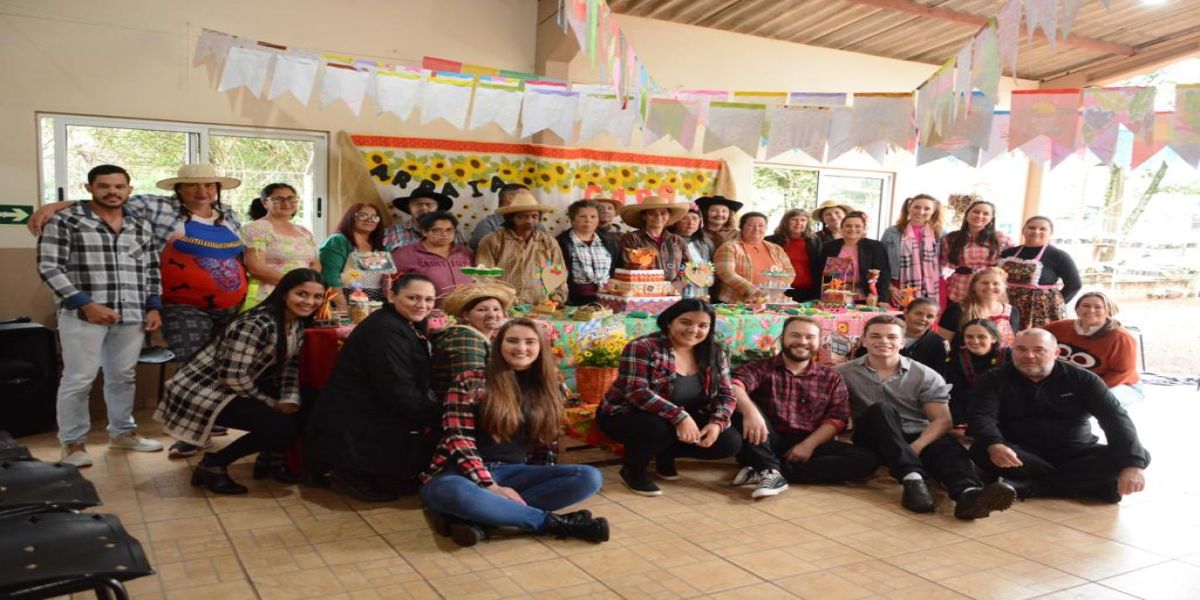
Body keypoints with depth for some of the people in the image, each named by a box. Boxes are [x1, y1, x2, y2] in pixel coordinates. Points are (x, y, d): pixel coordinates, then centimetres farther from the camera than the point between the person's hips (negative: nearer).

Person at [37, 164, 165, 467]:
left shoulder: (140, 226, 13)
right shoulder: (65, 220, -2)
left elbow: (152, 270, 19)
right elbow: (49, 266, -7)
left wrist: (154, 307, 7)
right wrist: (85, 304, -15)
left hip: (132, 315, 5)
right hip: (82, 314, -4)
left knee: (123, 376, 12)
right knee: (78, 379, -1)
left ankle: (122, 432, 26)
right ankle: (73, 442, 11)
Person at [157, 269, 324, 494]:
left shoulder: (297, 323, 0)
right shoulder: (255, 325, -27)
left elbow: (290, 365, 4)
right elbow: (234, 378, -27)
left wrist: (290, 399, -14)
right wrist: (274, 405, -16)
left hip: (235, 387, 9)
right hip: (200, 391, -9)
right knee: (284, 425, -21)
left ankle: (271, 458, 15)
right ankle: (211, 466, -5)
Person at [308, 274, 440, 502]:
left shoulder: (406, 327, 11)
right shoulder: (386, 330, -20)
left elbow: (412, 386, 11)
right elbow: (399, 395, -24)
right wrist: (441, 415, -15)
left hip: (367, 420, 10)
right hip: (352, 433, -10)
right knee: (439, 440, -9)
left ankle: (362, 474, 11)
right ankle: (358, 477, 0)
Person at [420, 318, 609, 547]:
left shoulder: (547, 390, 11)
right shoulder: (470, 382, -4)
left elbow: (547, 442, 15)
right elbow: (458, 440, -11)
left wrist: (545, 484, 0)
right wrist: (491, 487, -19)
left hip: (514, 473, 5)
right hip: (466, 474, -4)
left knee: (590, 477, -19)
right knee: (453, 492, -42)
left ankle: (477, 518, -29)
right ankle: (555, 522, -27)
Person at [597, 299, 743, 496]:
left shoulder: (714, 354, -3)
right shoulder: (643, 348, -21)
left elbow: (725, 395, -2)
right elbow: (636, 392, -30)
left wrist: (717, 423, -22)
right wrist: (680, 416, -38)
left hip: (682, 422, 6)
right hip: (626, 416, -6)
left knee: (731, 442, -10)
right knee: (658, 428, -39)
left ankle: (665, 455, 12)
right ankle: (632, 471, -7)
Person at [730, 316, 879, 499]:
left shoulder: (831, 378, 13)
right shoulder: (761, 367, 4)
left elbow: (836, 419, 3)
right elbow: (733, 386, -15)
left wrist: (809, 445, -14)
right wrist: (750, 410, -37)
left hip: (806, 446, 3)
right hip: (767, 444, -3)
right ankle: (771, 471, -34)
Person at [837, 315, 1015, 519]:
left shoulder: (925, 376, 4)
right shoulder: (845, 373, 5)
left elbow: (942, 420, -3)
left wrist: (916, 446, -21)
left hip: (919, 439, 1)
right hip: (873, 440, -1)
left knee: (949, 447, -29)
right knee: (882, 409, -29)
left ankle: (968, 492, -61)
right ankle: (912, 478, -46)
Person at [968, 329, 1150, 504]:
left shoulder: (1081, 379, -1)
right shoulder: (994, 379, -3)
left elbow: (1115, 418, -10)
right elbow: (982, 416, -17)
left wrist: (1132, 463, -27)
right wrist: (993, 445, -41)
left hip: (1075, 456, 2)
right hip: (1023, 456, -2)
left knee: (1141, 455, -20)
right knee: (981, 451, -32)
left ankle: (1031, 486, -24)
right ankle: (1087, 482, -22)